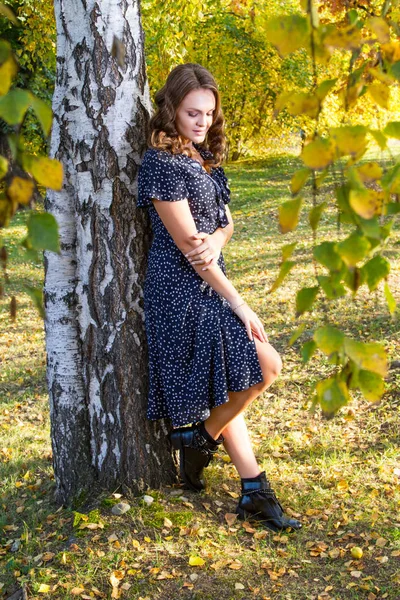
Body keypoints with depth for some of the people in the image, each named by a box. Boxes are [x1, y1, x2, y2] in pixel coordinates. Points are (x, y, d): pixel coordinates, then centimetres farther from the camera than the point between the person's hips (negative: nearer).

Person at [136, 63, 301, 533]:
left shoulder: (201, 157, 13)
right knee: (265, 366, -11)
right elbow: (187, 245, -18)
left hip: (205, 287, 10)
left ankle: (253, 493, 19)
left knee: (224, 388, 11)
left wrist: (216, 241, -16)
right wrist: (238, 304, -15)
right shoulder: (163, 163, -16)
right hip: (183, 291, -9)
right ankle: (200, 437, 10)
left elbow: (225, 220, 10)